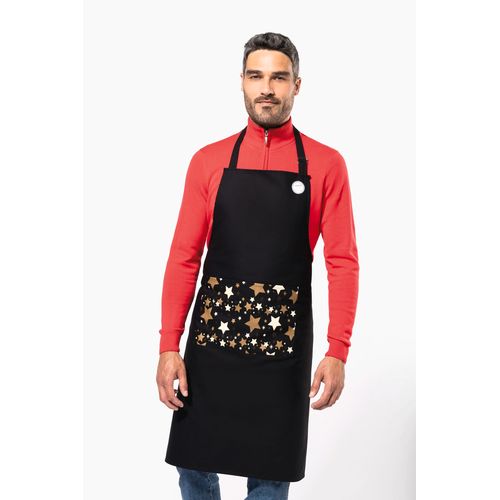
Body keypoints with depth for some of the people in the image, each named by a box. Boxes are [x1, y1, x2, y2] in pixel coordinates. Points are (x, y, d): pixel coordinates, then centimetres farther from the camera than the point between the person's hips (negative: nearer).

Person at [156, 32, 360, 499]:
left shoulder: (326, 164, 0)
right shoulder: (208, 161, 3)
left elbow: (342, 262, -3)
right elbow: (184, 257, 2)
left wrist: (338, 351, -10)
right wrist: (168, 346, -4)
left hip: (284, 342, -1)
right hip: (211, 337, 2)